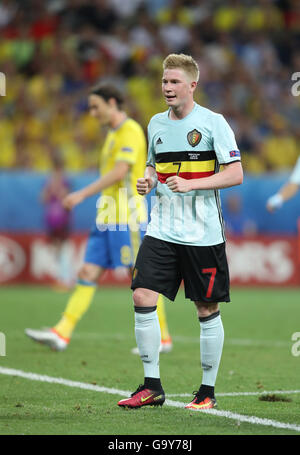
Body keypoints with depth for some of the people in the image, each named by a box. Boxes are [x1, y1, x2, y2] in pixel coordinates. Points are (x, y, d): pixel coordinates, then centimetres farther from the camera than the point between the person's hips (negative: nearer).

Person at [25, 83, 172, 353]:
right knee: (88, 274, 0)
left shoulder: (131, 131, -10)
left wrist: (83, 194, -22)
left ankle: (162, 338, 5)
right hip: (107, 219, 9)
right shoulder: (113, 134, 20)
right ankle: (62, 333, -6)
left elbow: (119, 171, -20)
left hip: (127, 218, -9)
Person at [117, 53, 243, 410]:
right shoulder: (156, 123, 10)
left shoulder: (213, 122, -6)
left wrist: (190, 184, -20)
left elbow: (235, 174, -10)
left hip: (203, 233, -5)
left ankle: (208, 391, 14)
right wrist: (147, 181, 1)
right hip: (162, 230, 5)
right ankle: (151, 386, 1)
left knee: (207, 309, 2)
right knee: (142, 297, -8)